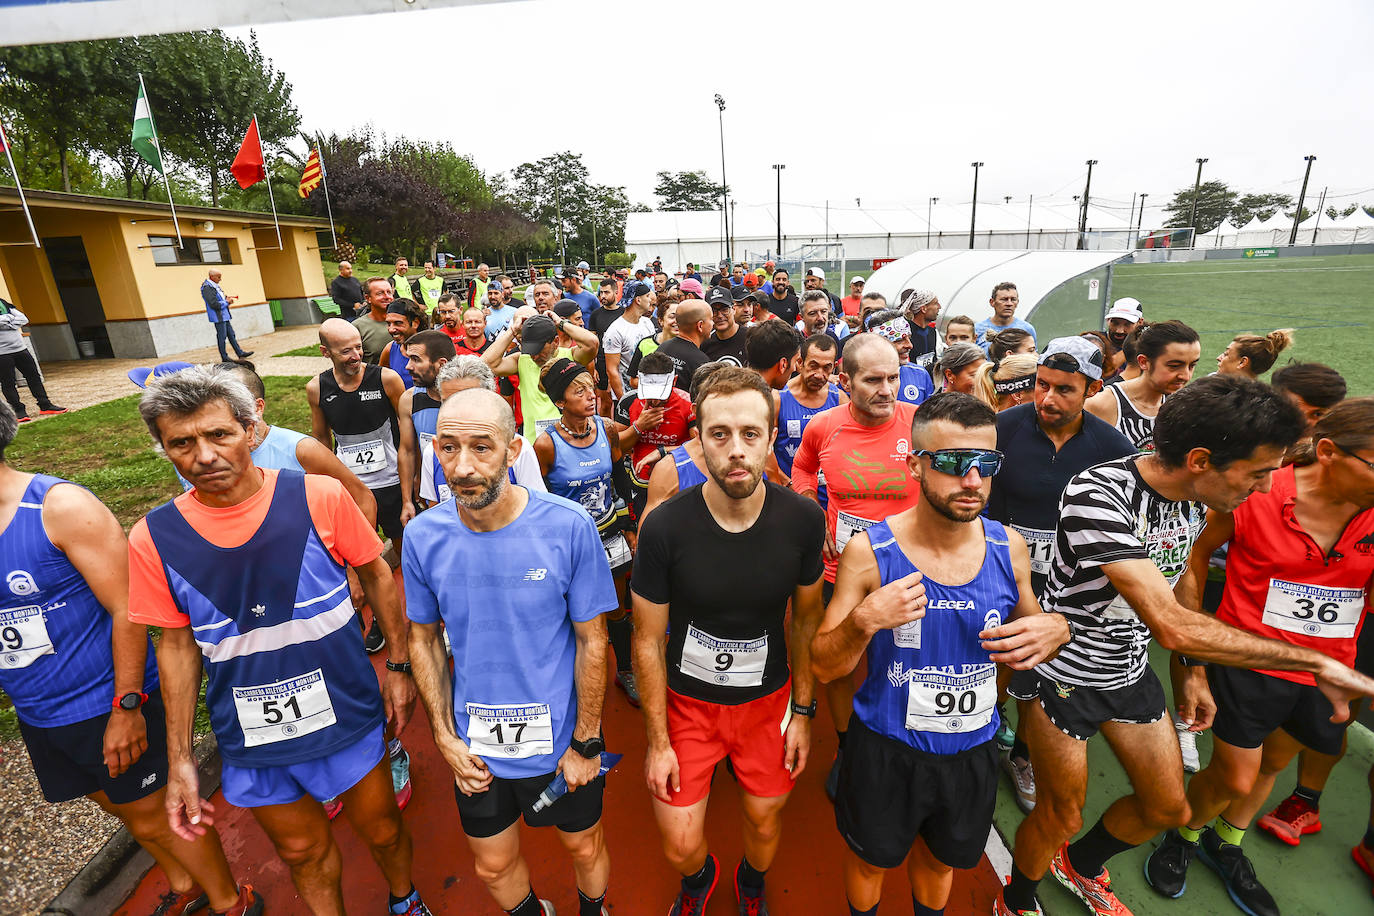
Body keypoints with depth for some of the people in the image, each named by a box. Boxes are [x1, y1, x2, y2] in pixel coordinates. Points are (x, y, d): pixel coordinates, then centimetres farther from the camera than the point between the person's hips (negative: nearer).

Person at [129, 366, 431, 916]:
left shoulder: (318, 497, -17)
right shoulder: (154, 539, -10)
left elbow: (376, 574, -4)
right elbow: (177, 644, 1)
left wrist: (399, 666, -2)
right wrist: (179, 760, 4)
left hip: (346, 719, -1)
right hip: (251, 746, 1)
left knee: (382, 829, 20)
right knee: (303, 851, 22)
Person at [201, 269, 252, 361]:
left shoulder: (214, 285, 12)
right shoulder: (207, 288, -17)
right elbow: (214, 304, -22)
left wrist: (226, 298, 5)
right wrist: (227, 302, -11)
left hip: (224, 316, 9)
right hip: (218, 317, -9)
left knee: (231, 335, 11)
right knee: (222, 337, -2)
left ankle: (240, 353, 16)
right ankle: (224, 358, 5)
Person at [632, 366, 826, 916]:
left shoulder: (803, 520, -17)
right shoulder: (664, 528, -24)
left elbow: (805, 618, -1)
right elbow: (648, 640, -11)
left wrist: (802, 711, 2)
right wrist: (658, 742, -6)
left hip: (769, 698, 2)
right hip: (687, 701, -1)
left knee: (765, 822, 18)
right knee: (680, 847, 7)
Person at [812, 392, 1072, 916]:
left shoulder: (1008, 548, -11)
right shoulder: (869, 552, -22)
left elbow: (1029, 637, 6)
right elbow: (824, 667, -16)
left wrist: (1055, 631, -17)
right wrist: (864, 620, -35)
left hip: (971, 752, 3)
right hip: (885, 750, -3)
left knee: (940, 860, 30)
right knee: (870, 861, 23)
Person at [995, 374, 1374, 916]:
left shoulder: (1195, 494, -6)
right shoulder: (1097, 496, -34)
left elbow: (1180, 577, 12)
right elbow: (1172, 627, -37)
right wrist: (1316, 663, -28)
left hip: (1130, 669, 8)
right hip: (1065, 672, -7)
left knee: (1168, 809, 21)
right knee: (1060, 817, 10)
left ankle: (1080, 865, 51)